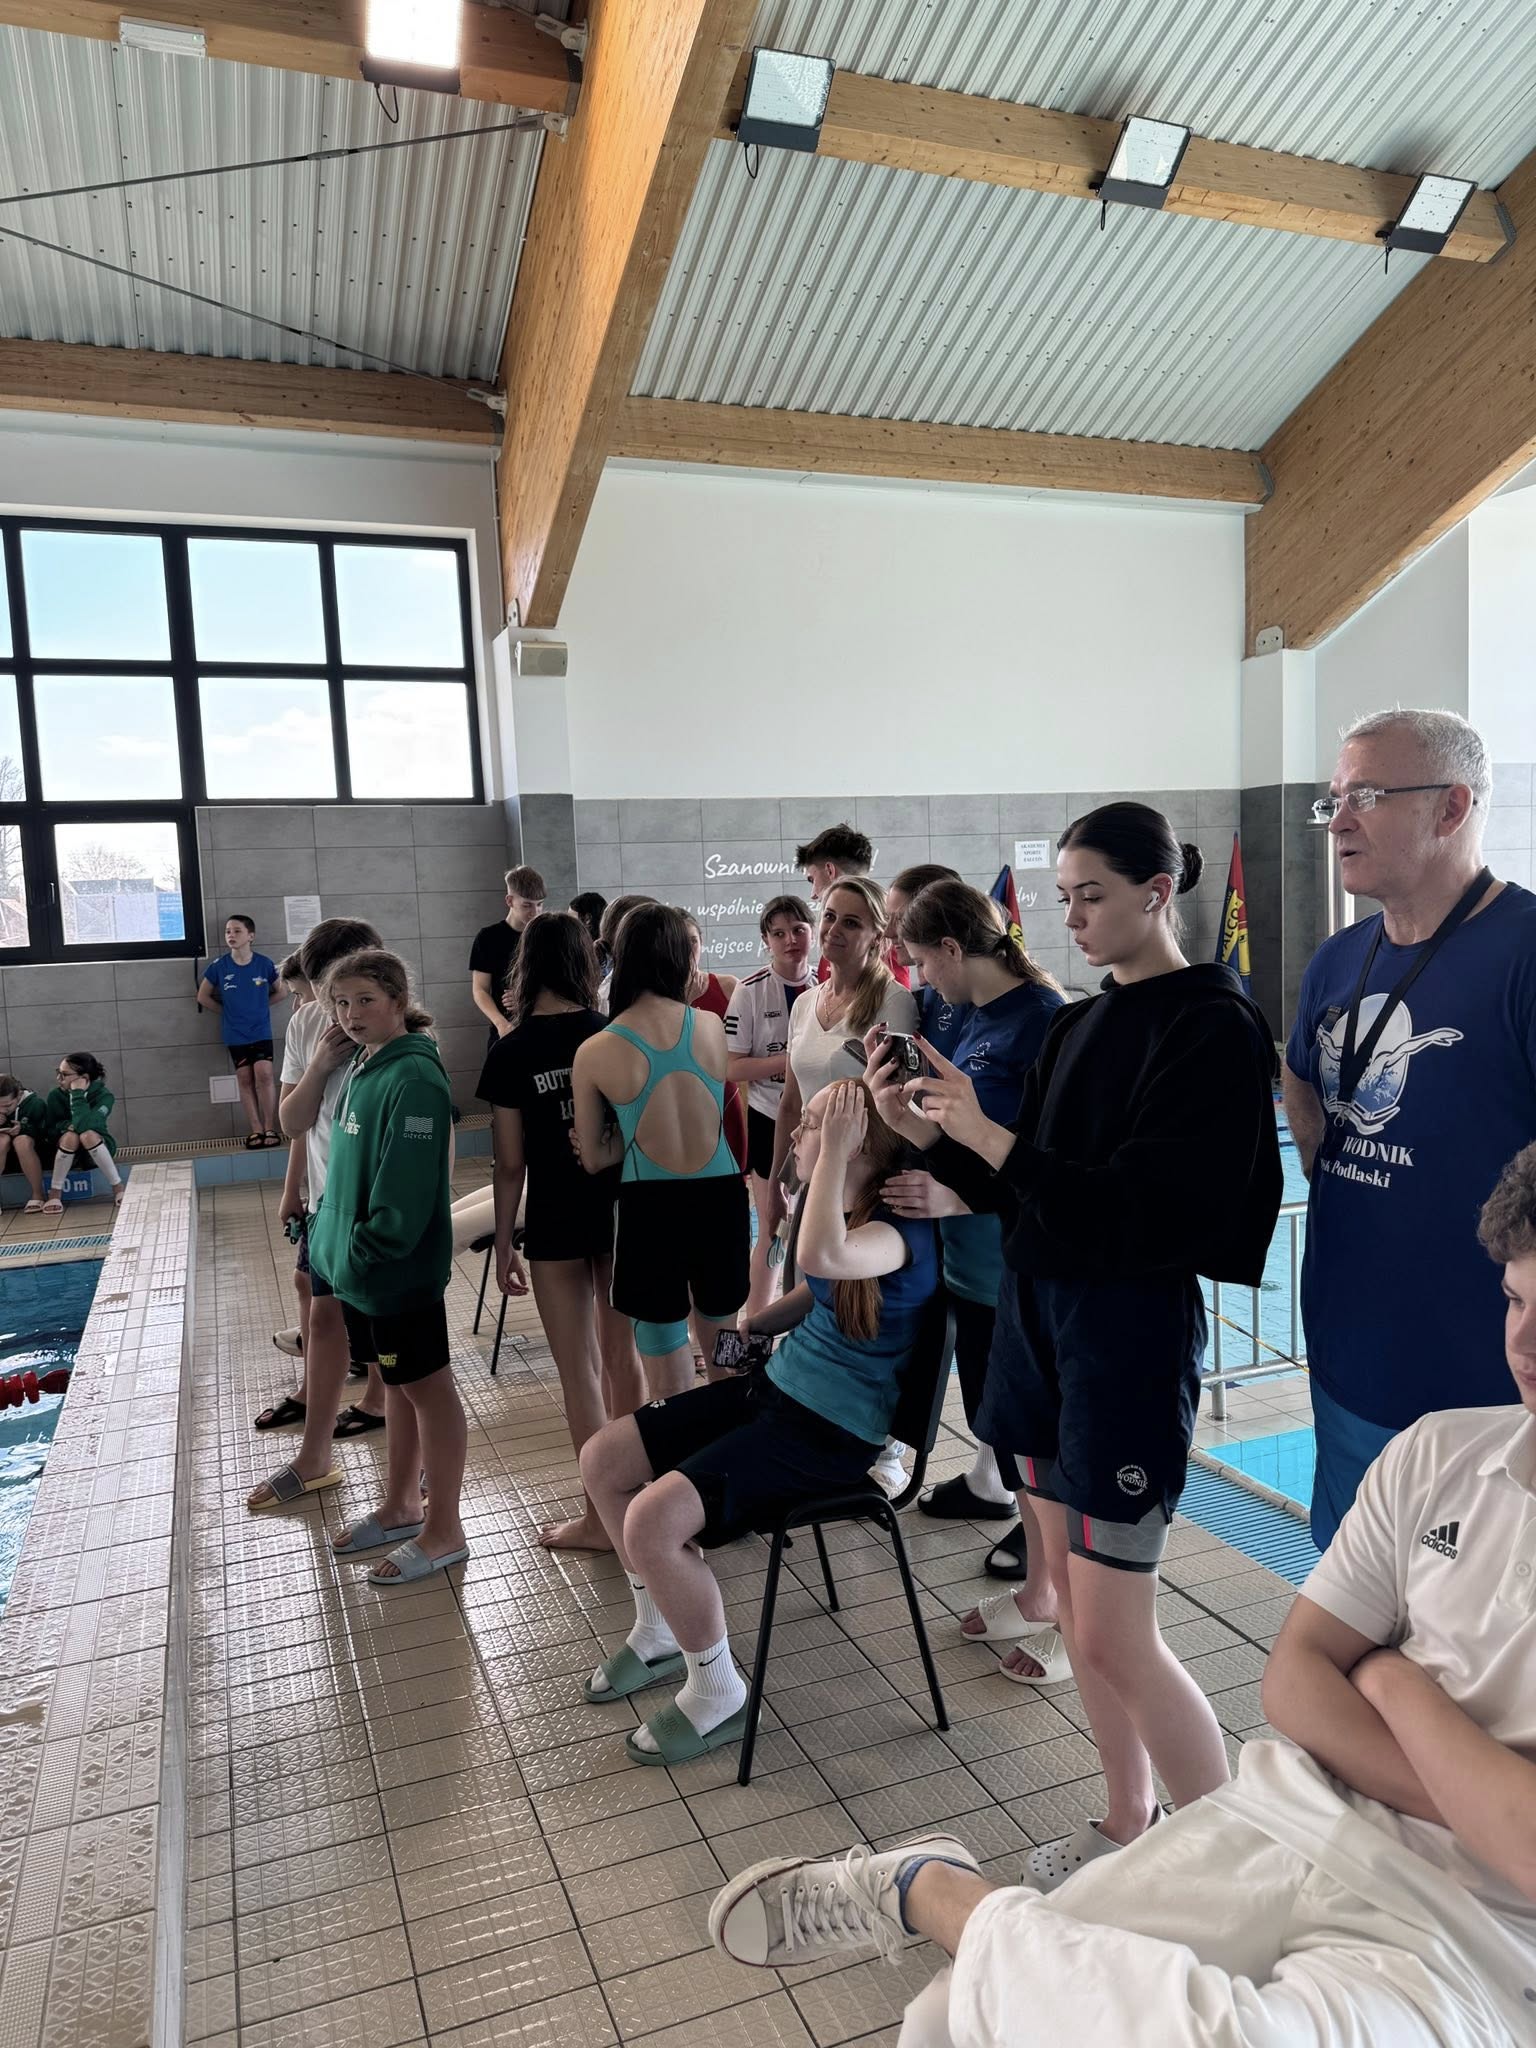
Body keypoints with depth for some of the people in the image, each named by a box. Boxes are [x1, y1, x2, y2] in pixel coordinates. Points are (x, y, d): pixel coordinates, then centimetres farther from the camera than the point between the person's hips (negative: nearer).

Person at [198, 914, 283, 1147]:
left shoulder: (264, 964, -7)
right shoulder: (219, 966, -5)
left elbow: (281, 992, 8)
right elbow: (203, 997, 8)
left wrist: (260, 1004, 1)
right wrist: (227, 1010, 3)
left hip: (261, 1030, -1)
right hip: (235, 1034, 1)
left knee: (264, 1075, -10)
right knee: (245, 1080, 5)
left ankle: (270, 1128, -1)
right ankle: (256, 1130, 10)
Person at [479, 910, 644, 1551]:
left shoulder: (511, 1052, -11)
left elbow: (511, 1163, -9)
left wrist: (505, 1243, 1)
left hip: (559, 1222, -3)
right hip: (622, 1210, 4)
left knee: (579, 1370, 6)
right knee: (622, 1354, 18)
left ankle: (601, 1517, 15)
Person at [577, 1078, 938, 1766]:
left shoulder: (898, 1232, -24)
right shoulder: (835, 1208, 3)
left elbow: (821, 1258, -47)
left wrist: (833, 1151, -37)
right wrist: (748, 1328, 13)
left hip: (832, 1432, -9)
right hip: (772, 1386, 9)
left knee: (653, 1521, -23)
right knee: (602, 1459, 6)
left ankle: (718, 1696, 3)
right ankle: (659, 1632, 26)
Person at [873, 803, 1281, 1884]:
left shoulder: (1215, 1027, -12)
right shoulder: (1080, 1024, 10)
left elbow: (1144, 1215, -21)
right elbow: (1021, 1187, 10)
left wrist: (983, 1133, -23)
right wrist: (928, 1132, -5)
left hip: (1134, 1328, -8)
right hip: (1040, 1310, 8)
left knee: (1111, 1639, -2)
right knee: (1077, 1609, 17)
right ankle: (1130, 1824, 36)